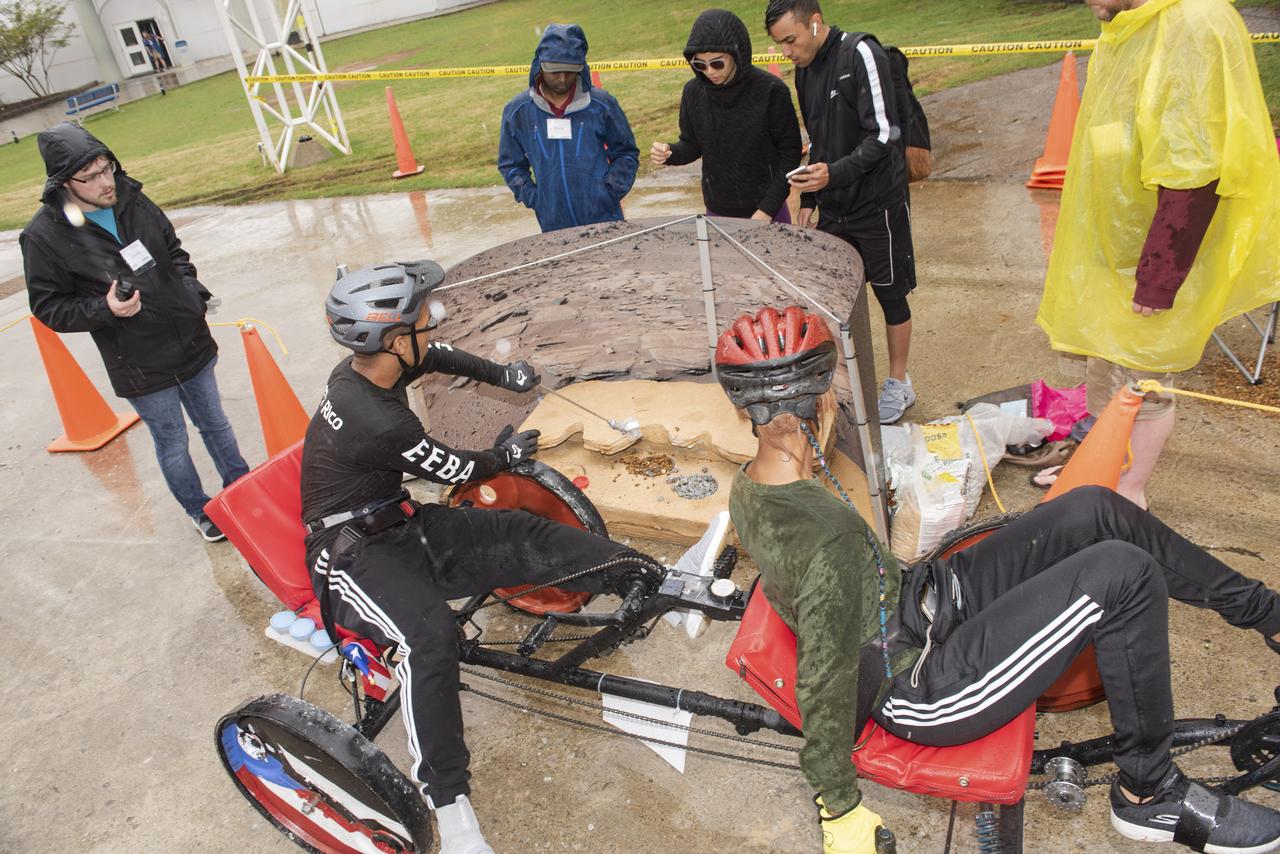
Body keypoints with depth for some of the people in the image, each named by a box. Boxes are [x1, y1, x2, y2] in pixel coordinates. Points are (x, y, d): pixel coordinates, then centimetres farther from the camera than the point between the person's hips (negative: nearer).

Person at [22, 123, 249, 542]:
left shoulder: (133, 201, -3)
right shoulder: (44, 236, -15)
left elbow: (173, 251, 14)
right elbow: (48, 308, -8)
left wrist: (193, 291, 0)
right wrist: (105, 309, -24)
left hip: (192, 342, 4)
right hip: (141, 366, -4)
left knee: (215, 423, 20)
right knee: (172, 443, 13)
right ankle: (199, 510, 35)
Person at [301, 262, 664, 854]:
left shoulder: (362, 367, -1)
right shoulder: (378, 422, -28)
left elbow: (437, 357, 22)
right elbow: (459, 470, -12)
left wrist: (501, 376, 30)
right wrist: (506, 453, 8)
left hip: (398, 523, 9)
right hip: (351, 554, -9)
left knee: (524, 537, -11)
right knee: (430, 632, -36)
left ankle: (654, 579, -13)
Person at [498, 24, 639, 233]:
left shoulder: (601, 104, -1)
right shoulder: (517, 111, 2)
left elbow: (625, 153, 9)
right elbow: (510, 164, 12)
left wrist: (611, 190, -4)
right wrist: (531, 197, -1)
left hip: (605, 218, 0)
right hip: (553, 225, 1)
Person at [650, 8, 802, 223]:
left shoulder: (770, 90, -14)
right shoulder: (693, 92, -4)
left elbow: (790, 151, -8)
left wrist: (768, 209, -14)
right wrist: (670, 153, -13)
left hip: (766, 212, -3)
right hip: (717, 212, 3)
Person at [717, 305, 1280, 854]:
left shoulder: (748, 485, -6)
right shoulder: (825, 545, -35)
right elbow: (825, 689, -26)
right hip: (924, 690, -9)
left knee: (1092, 510, 0)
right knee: (1124, 575, -19)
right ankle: (1149, 794, 4)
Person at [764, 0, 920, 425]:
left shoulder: (861, 54, -15)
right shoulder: (804, 70, 8)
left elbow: (884, 135, -20)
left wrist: (834, 174, -30)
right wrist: (808, 199, 10)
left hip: (877, 202, -7)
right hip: (833, 207, 7)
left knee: (890, 294, 6)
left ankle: (899, 384, 22)